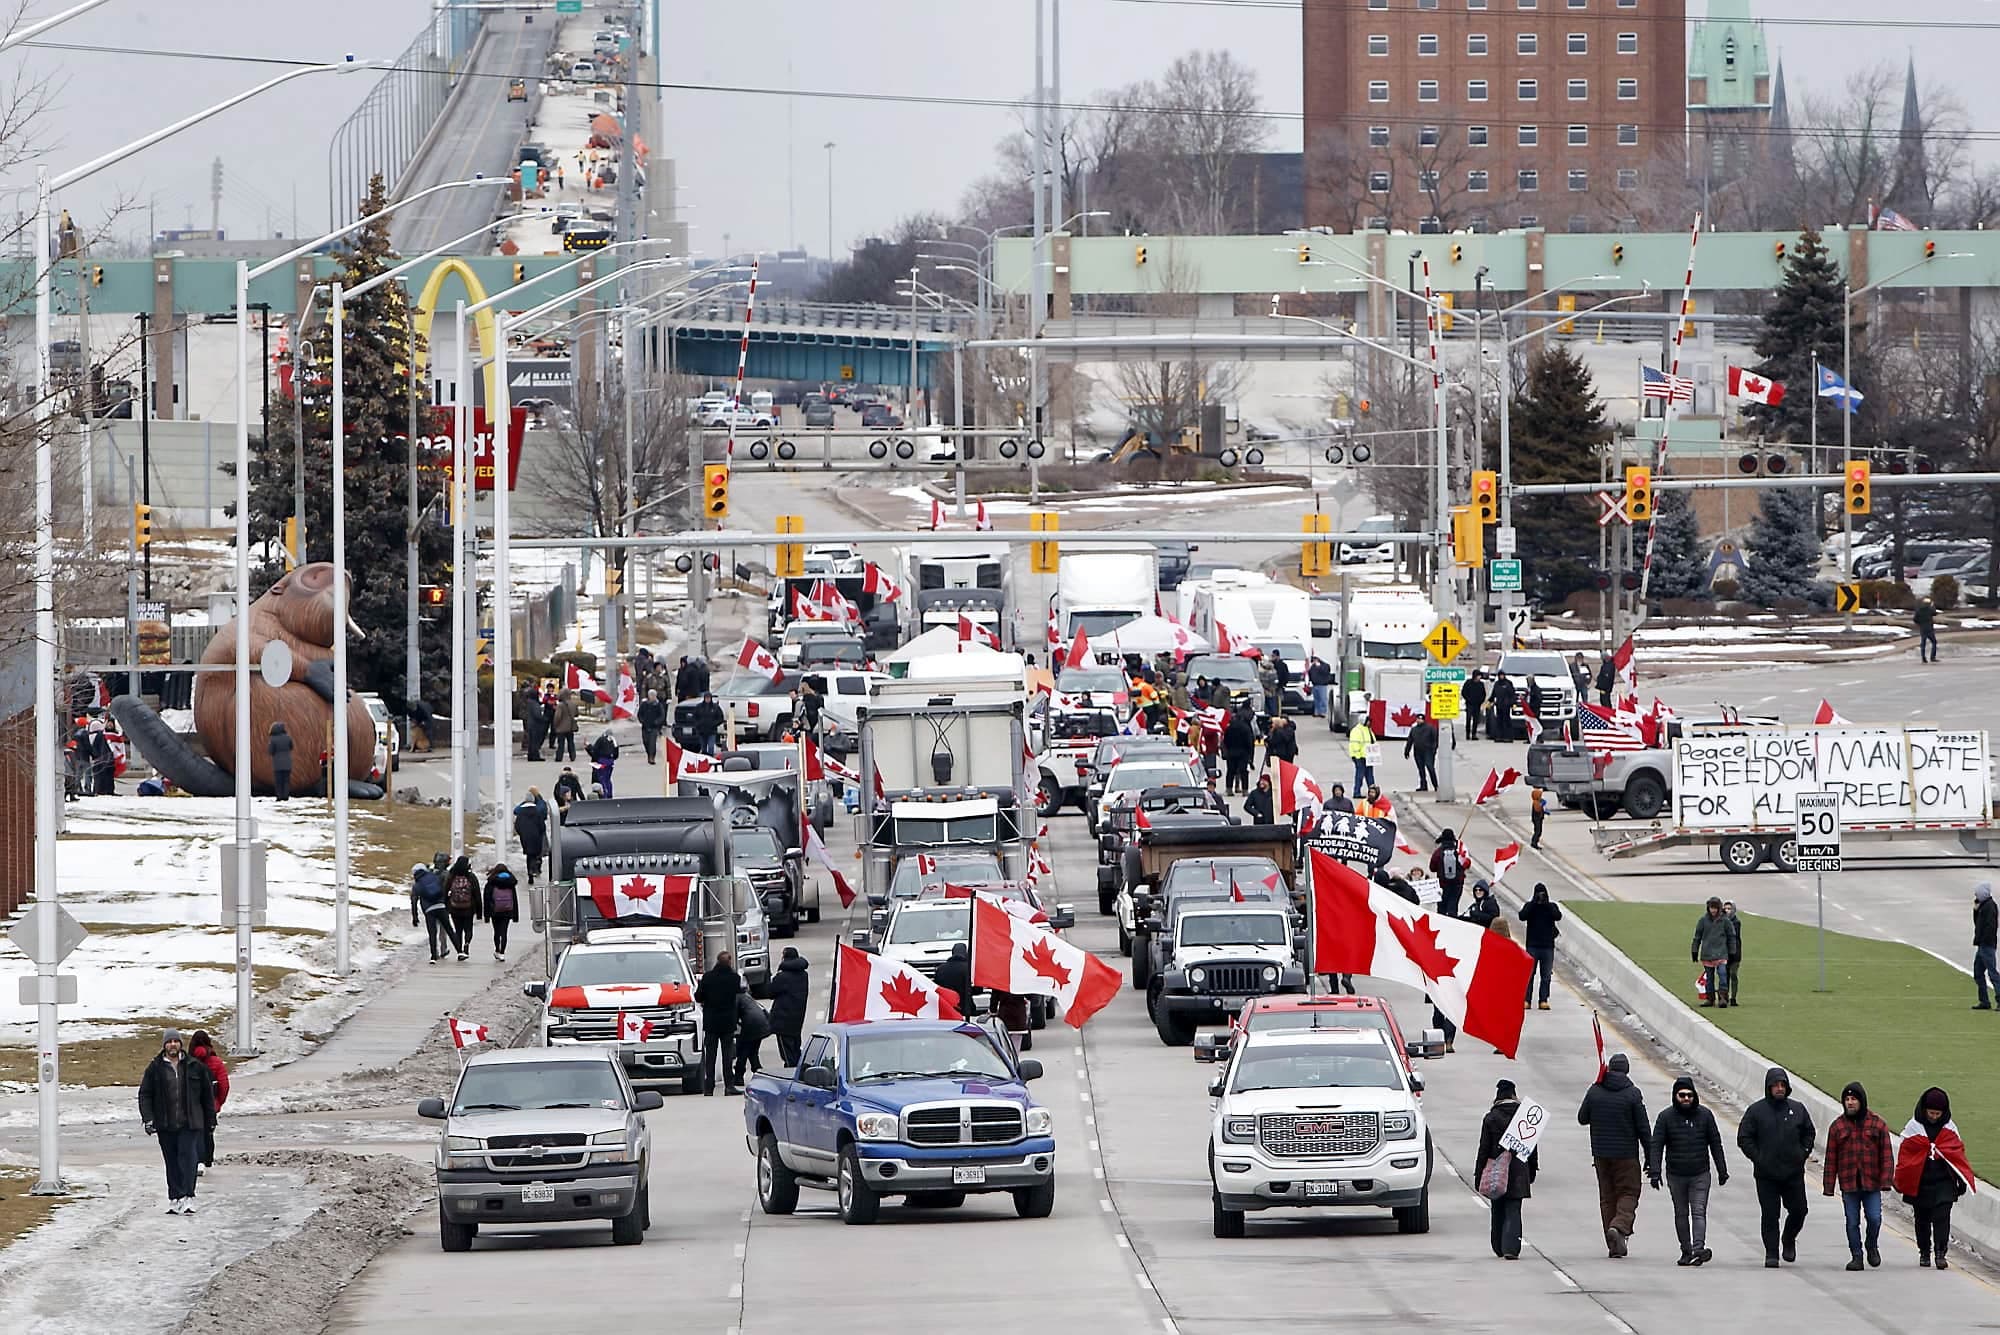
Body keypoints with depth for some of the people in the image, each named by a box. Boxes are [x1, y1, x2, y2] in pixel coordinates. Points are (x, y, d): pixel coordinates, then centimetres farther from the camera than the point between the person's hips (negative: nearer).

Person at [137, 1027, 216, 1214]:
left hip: (190, 1124, -1)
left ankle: (188, 1197, -16)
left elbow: (207, 1094, 11)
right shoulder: (155, 1069, 4)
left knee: (188, 1157, -13)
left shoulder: (195, 1067, 5)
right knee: (172, 1163, 6)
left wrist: (210, 1120, 11)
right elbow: (145, 1095, 5)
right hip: (165, 1125, 1)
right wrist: (148, 1118, -7)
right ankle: (175, 1198, 12)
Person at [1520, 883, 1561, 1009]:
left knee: (1546, 975, 1)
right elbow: (1522, 916, -14)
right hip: (1532, 945, -1)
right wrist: (1534, 902, -17)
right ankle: (1526, 1000, -2)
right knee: (1529, 974, -3)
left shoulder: (1552, 906, 5)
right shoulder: (1529, 906, 4)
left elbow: (1558, 917, -12)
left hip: (1547, 946, 1)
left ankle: (1544, 1000, 3)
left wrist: (1546, 904, -17)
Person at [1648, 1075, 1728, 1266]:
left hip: (1700, 1175, -1)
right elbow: (1656, 1146, -3)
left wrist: (1722, 1171, 8)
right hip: (1676, 1175, 1)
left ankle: (1698, 1248, -23)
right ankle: (1686, 1252, 16)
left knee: (1699, 1212, -12)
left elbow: (1716, 1144, 8)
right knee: (1681, 1214, 9)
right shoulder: (1666, 1117, -1)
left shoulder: (1705, 1115, 2)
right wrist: (1655, 1171, -14)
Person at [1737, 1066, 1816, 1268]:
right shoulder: (1756, 1111, -2)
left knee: (1798, 1211, 3)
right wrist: (1757, 1158, -7)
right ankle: (1771, 1253, 6)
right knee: (1770, 1215, -1)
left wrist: (1803, 1154, 5)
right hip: (1766, 1175, -2)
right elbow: (1744, 1138, 1)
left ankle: (1788, 1240, 30)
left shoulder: (1798, 1109, 6)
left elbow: (1808, 1133, 18)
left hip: (1794, 1173, 2)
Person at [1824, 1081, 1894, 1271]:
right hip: (1848, 1184, 1)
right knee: (1852, 1222, 3)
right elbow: (1831, 1158, 6)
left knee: (1874, 1218, -7)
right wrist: (1829, 1185, 2)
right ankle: (1856, 1255, 13)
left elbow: (1886, 1154, 2)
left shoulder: (1877, 1125, 2)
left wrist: (1886, 1179, -8)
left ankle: (1872, 1246, 19)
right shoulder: (1837, 1126, 5)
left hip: (1872, 1183, -1)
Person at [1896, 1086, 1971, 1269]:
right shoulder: (1914, 1127, 0)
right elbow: (1905, 1154, 4)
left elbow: (1958, 1152, 8)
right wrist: (1900, 1180, 4)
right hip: (1919, 1183, 1)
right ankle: (1924, 1253, 24)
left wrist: (1962, 1179, 4)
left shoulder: (1949, 1128, 3)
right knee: (1922, 1219, 11)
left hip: (1943, 1182, -1)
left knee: (1942, 1218, -12)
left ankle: (1940, 1253, -12)